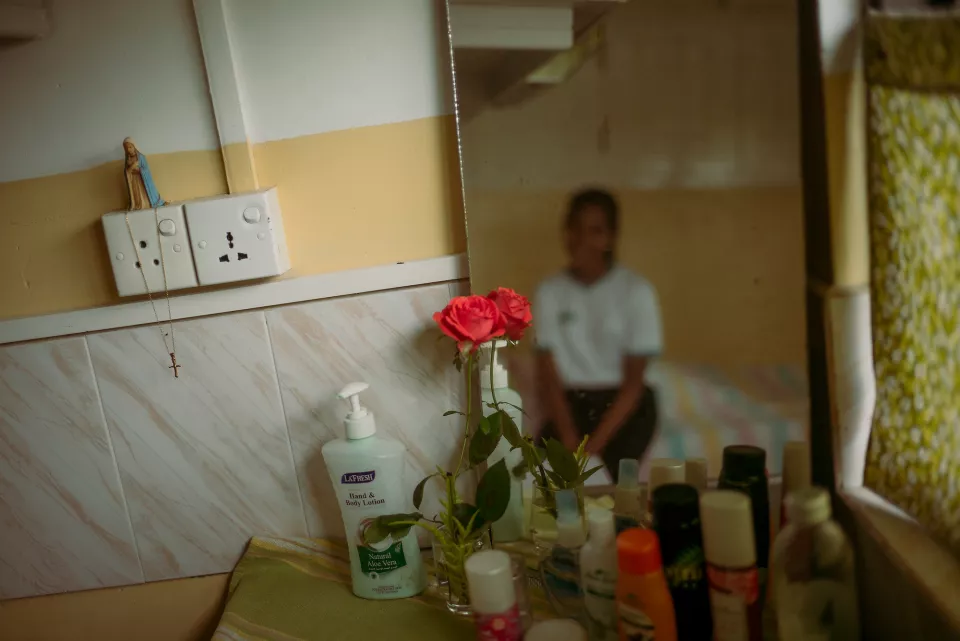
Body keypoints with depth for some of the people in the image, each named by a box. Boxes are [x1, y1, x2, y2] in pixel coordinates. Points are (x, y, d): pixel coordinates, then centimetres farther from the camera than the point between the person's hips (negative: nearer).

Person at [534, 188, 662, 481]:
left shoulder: (637, 291, -9)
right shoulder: (549, 292, -2)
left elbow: (634, 381, -10)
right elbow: (549, 377, -5)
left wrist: (595, 444, -19)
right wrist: (570, 441, -18)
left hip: (625, 403, -2)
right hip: (570, 403, 2)